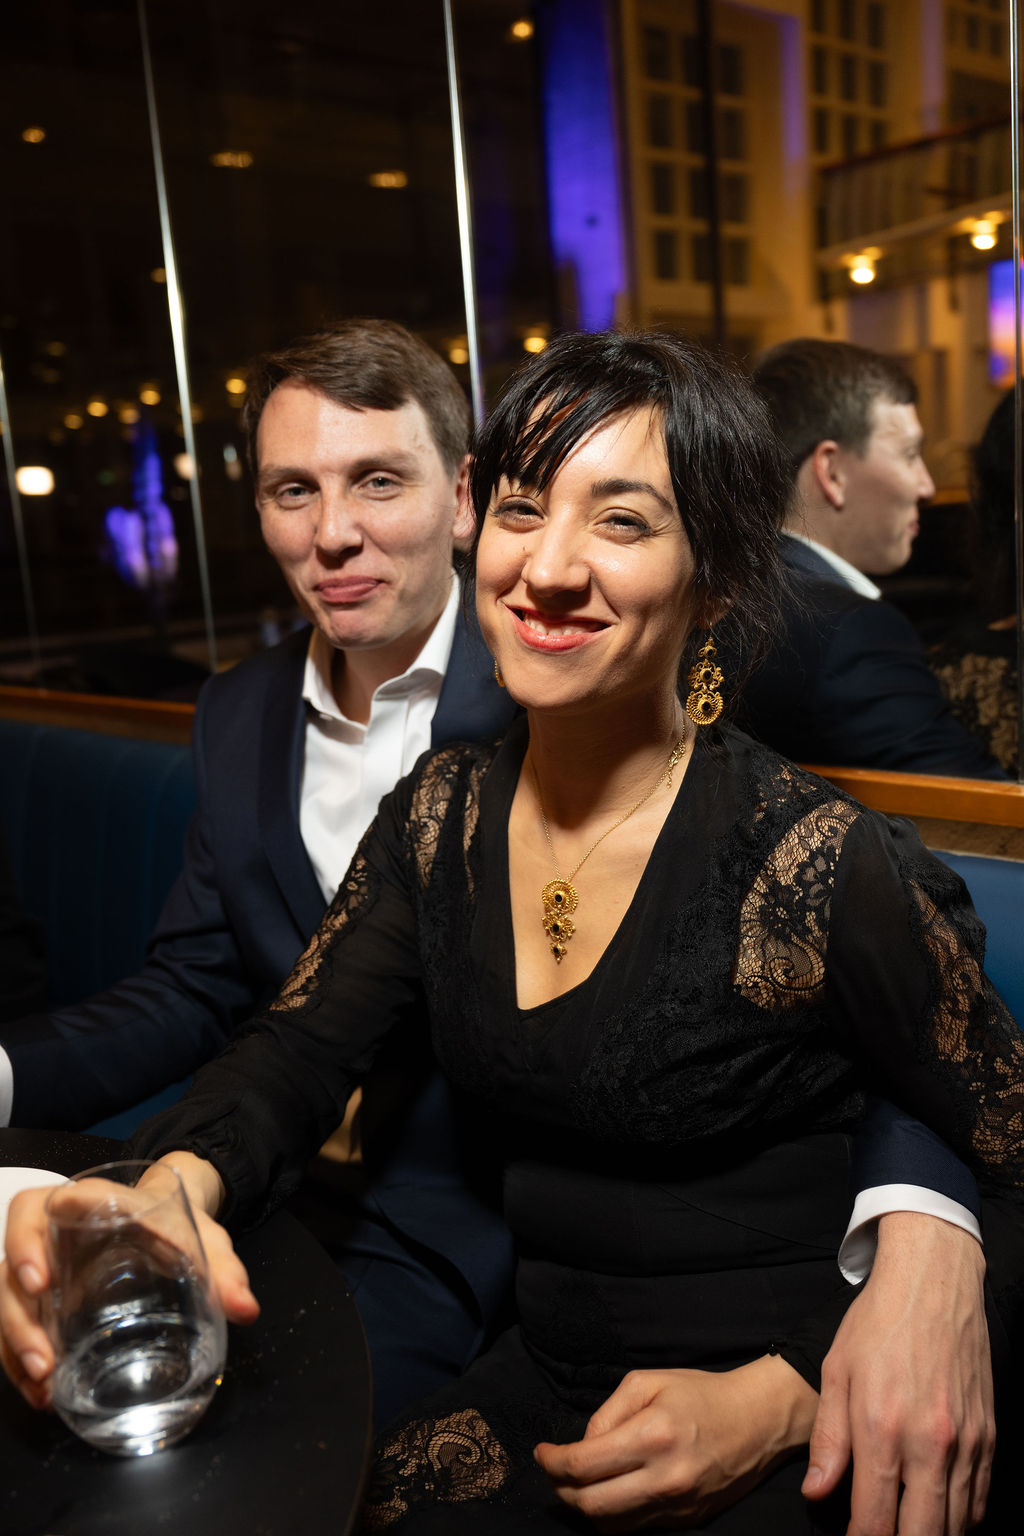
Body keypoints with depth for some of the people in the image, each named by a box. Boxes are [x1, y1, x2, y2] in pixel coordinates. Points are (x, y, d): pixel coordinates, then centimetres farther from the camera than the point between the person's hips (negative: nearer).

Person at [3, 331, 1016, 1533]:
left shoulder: (817, 865, -19)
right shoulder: (440, 815, -2)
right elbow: (296, 1050, -3)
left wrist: (781, 1399, -19)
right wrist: (175, 1186, -24)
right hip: (540, 1379, 4)